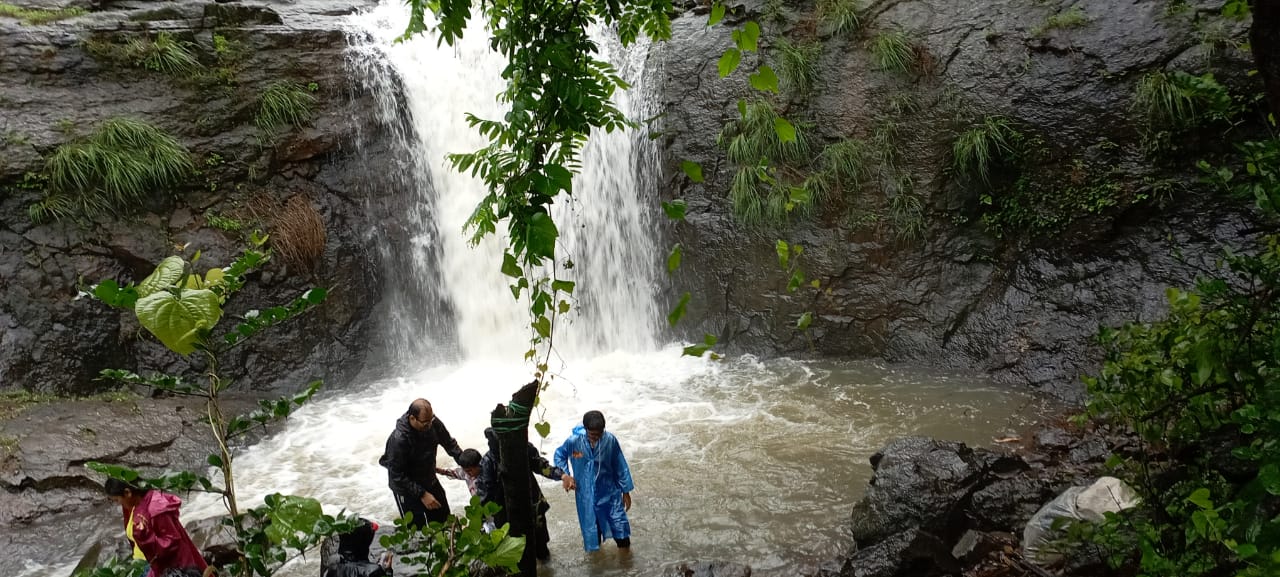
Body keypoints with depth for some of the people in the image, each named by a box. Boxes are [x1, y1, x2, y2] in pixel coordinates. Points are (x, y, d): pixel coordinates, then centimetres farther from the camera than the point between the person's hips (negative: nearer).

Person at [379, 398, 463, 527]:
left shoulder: (433, 423, -18)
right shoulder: (398, 440, -34)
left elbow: (449, 443, -2)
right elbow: (397, 476, -26)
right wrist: (422, 494, -26)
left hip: (430, 481, 6)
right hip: (406, 488, -6)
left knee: (443, 519, 19)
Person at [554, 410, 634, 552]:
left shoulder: (610, 440, -18)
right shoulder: (574, 441, -19)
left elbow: (620, 466, -5)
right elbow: (559, 455, 2)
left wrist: (626, 491, 1)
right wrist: (564, 475, -12)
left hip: (609, 491, 0)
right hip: (586, 494, 0)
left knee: (619, 523, 8)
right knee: (591, 525, 16)